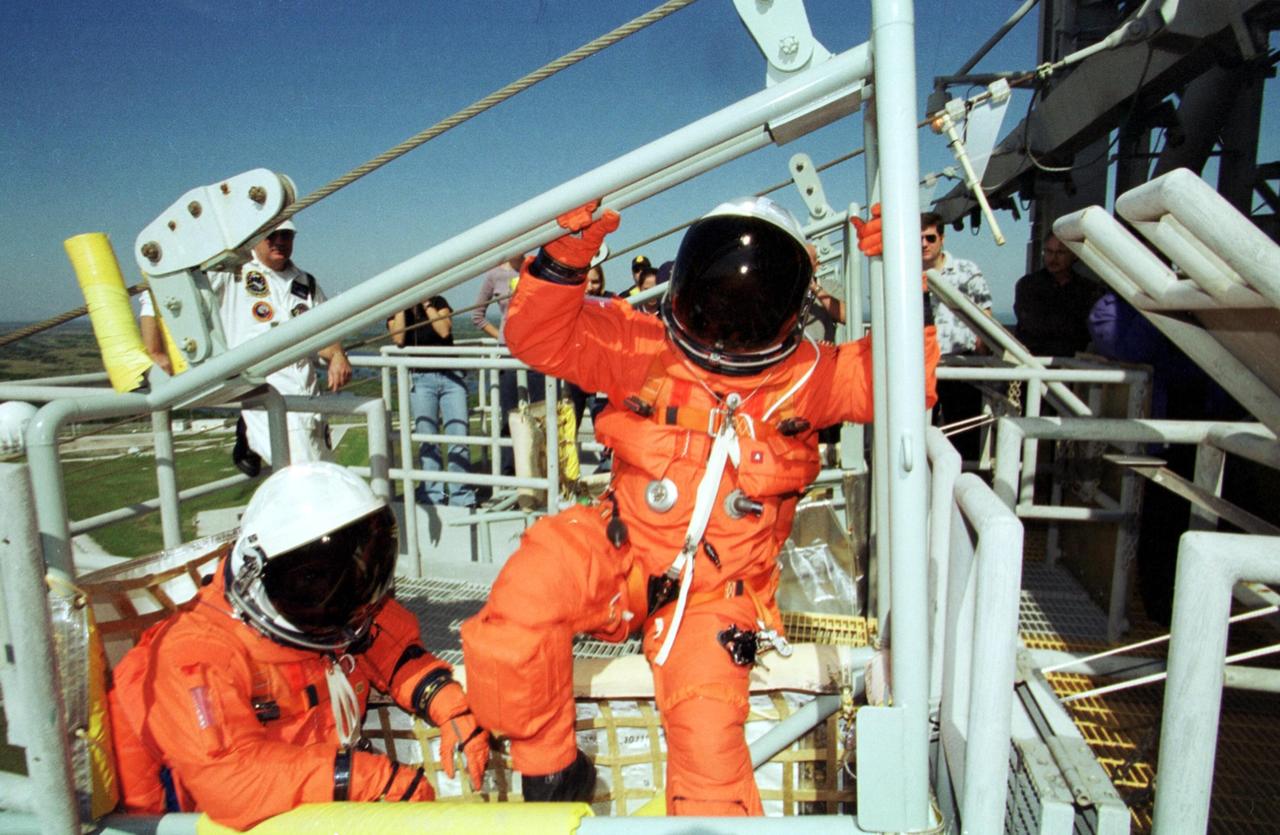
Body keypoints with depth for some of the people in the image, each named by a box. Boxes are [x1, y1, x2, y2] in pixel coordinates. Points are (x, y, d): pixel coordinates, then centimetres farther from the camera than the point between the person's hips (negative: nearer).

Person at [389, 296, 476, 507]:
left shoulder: (438, 302, 8)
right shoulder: (395, 312, 9)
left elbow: (444, 330, -10)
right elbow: (398, 339, -11)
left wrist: (426, 303, -6)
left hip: (451, 376, 0)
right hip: (421, 379, 0)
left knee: (459, 436, -6)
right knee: (427, 440, -3)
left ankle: (462, 498, 0)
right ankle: (432, 497, 3)